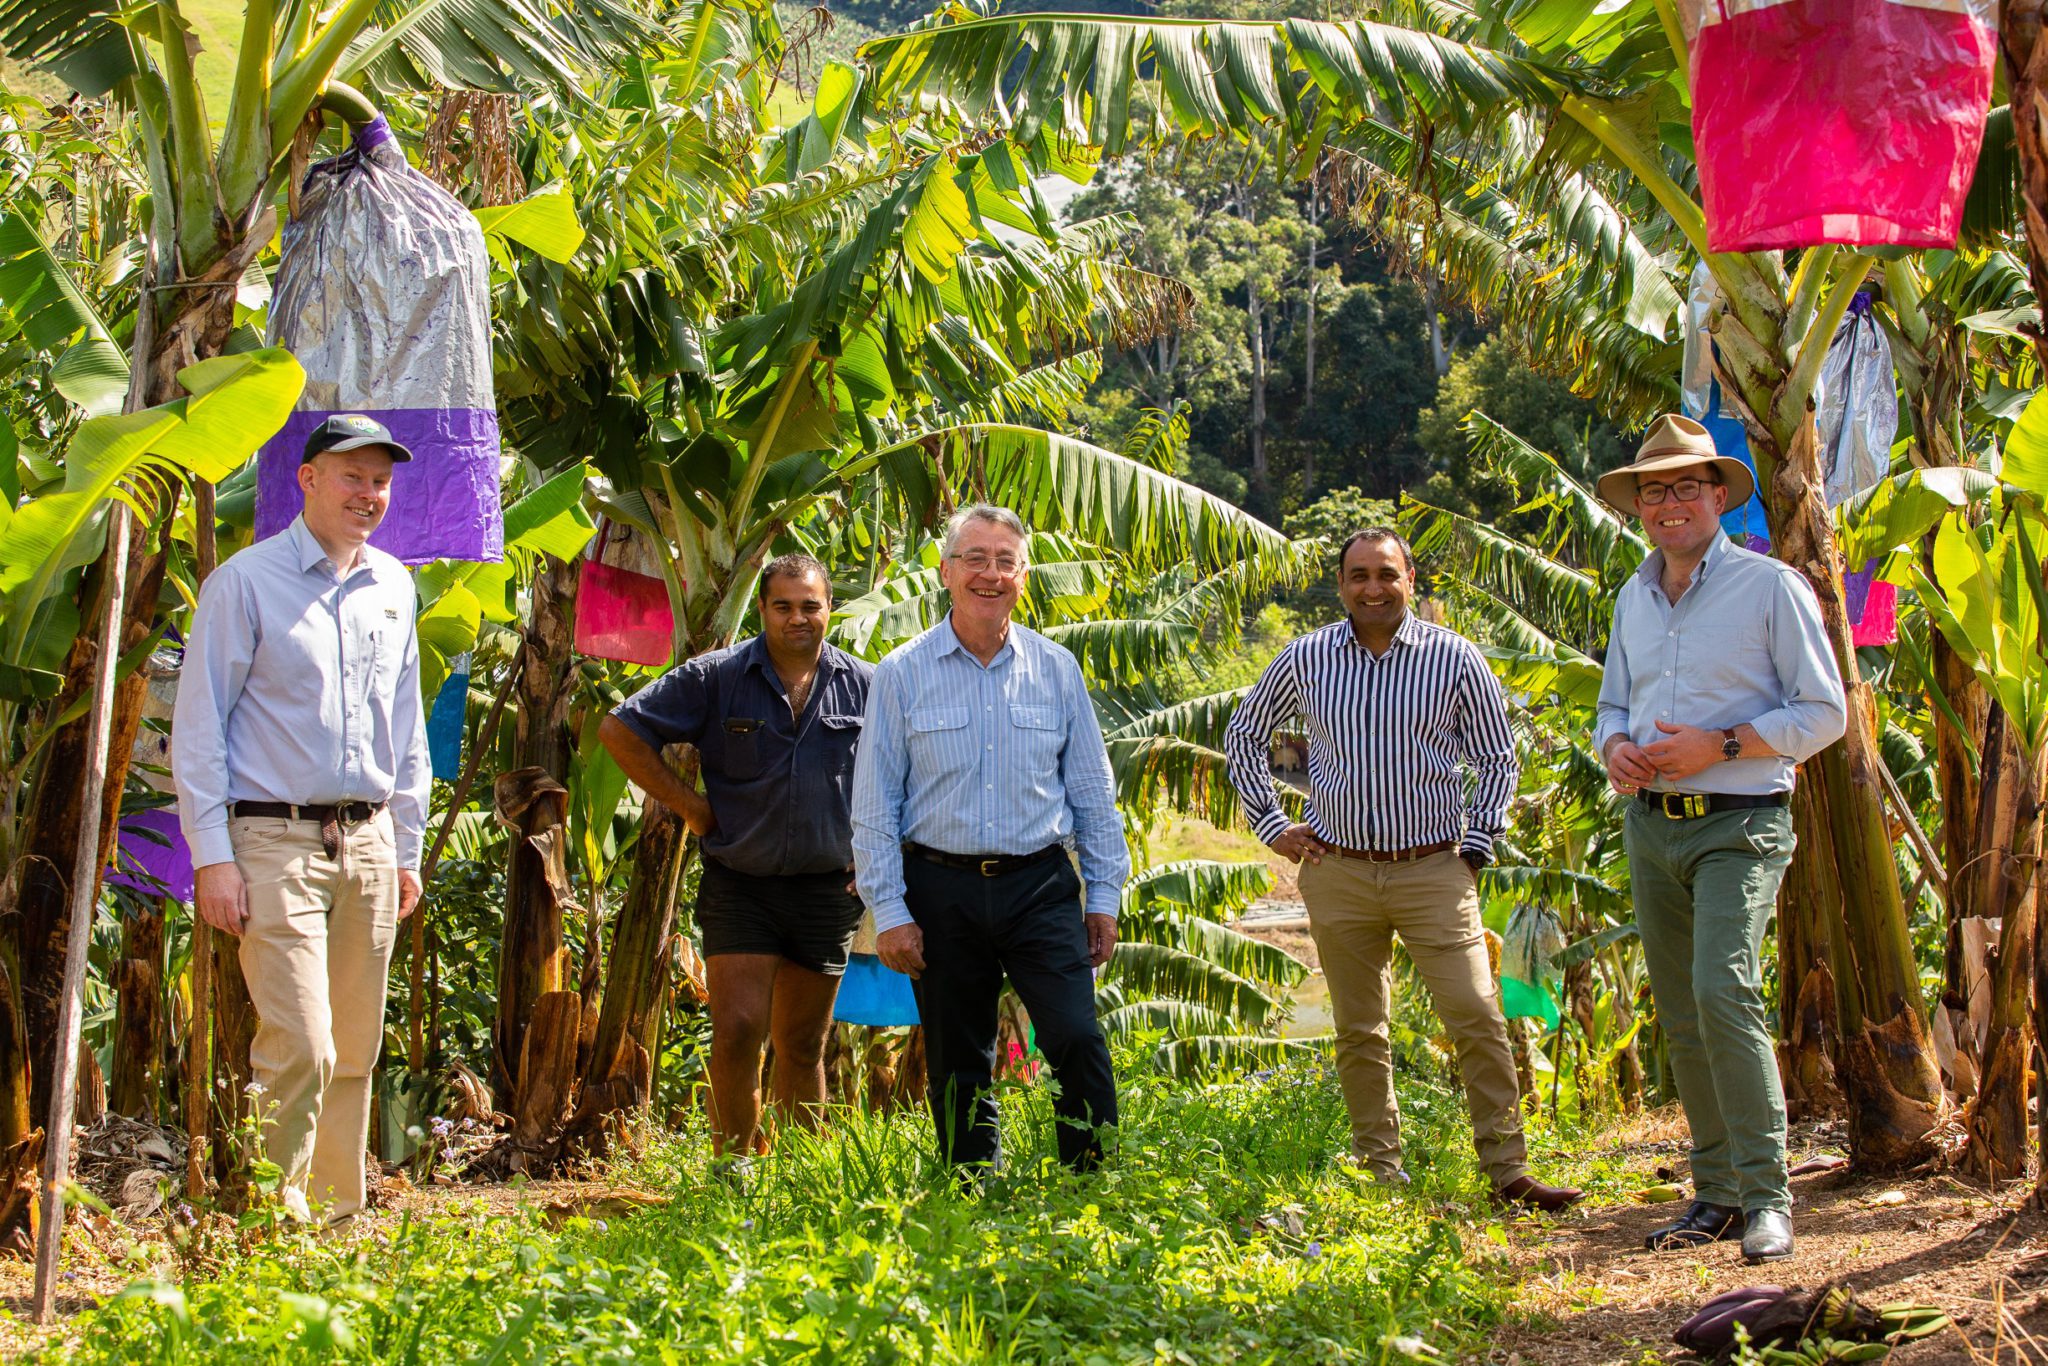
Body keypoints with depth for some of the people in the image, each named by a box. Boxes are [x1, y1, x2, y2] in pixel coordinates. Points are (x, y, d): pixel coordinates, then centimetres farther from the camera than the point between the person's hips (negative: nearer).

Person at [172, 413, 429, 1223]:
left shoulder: (393, 588, 14)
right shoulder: (246, 583, -3)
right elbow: (198, 726, -4)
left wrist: (406, 846, 18)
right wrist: (212, 854, -10)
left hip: (367, 844, 6)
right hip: (275, 843, -6)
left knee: (355, 1053, 7)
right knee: (299, 1049, -14)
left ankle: (340, 1222, 16)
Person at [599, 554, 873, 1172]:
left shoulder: (865, 686, 3)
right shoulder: (716, 677, -4)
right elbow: (621, 730, -2)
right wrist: (688, 804, -3)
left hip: (828, 889, 2)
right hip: (739, 885, -2)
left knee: (803, 1047, 10)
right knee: (737, 1031, -11)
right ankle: (731, 1168, 0)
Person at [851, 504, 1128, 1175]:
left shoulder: (1056, 669, 7)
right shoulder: (902, 674, 2)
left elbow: (1092, 791, 12)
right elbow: (874, 806, 2)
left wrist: (1104, 894, 8)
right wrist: (889, 911, -4)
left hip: (1042, 887, 0)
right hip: (942, 890, 0)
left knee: (1079, 1040, -12)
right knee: (957, 1069, 5)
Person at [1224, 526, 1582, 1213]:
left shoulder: (1454, 658, -1)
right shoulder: (1306, 660, 3)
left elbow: (1497, 758, 10)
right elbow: (1243, 734, 18)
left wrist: (1476, 846, 1)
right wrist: (1272, 825, 10)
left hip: (1433, 869, -2)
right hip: (1338, 873, 2)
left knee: (1478, 1020, -8)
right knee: (1359, 1031, 7)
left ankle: (1508, 1170, -1)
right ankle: (1379, 1169, 17)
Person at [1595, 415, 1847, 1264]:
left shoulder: (1771, 588, -5)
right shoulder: (1633, 598, 14)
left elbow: (1824, 712, -6)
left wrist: (1718, 746, -17)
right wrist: (1615, 749, 0)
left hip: (1738, 823, -6)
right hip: (1650, 823, 6)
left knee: (1723, 988, -21)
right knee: (1680, 1015, 7)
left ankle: (1765, 1195, -15)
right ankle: (1717, 1193, 15)